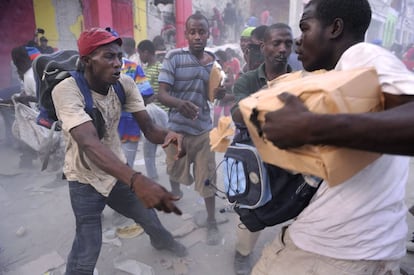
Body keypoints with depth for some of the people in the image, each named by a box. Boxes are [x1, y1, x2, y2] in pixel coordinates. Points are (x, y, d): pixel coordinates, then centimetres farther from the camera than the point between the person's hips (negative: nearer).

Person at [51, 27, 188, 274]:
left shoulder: (125, 83, -12)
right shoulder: (66, 91, -29)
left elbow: (149, 128, -14)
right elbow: (90, 144, -43)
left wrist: (168, 135, -39)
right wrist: (137, 180, -58)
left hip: (118, 171, 5)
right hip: (86, 180, -4)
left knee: (149, 215, 21)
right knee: (87, 254, -5)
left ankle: (162, 241, 55)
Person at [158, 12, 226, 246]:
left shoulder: (214, 62, 1)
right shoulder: (174, 57, -11)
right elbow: (162, 94, -16)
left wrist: (221, 93, -13)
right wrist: (180, 103, -38)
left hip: (203, 128, 2)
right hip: (177, 127, -1)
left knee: (207, 176, 5)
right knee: (175, 171, 19)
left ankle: (212, 222, 22)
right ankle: (175, 191, 54)